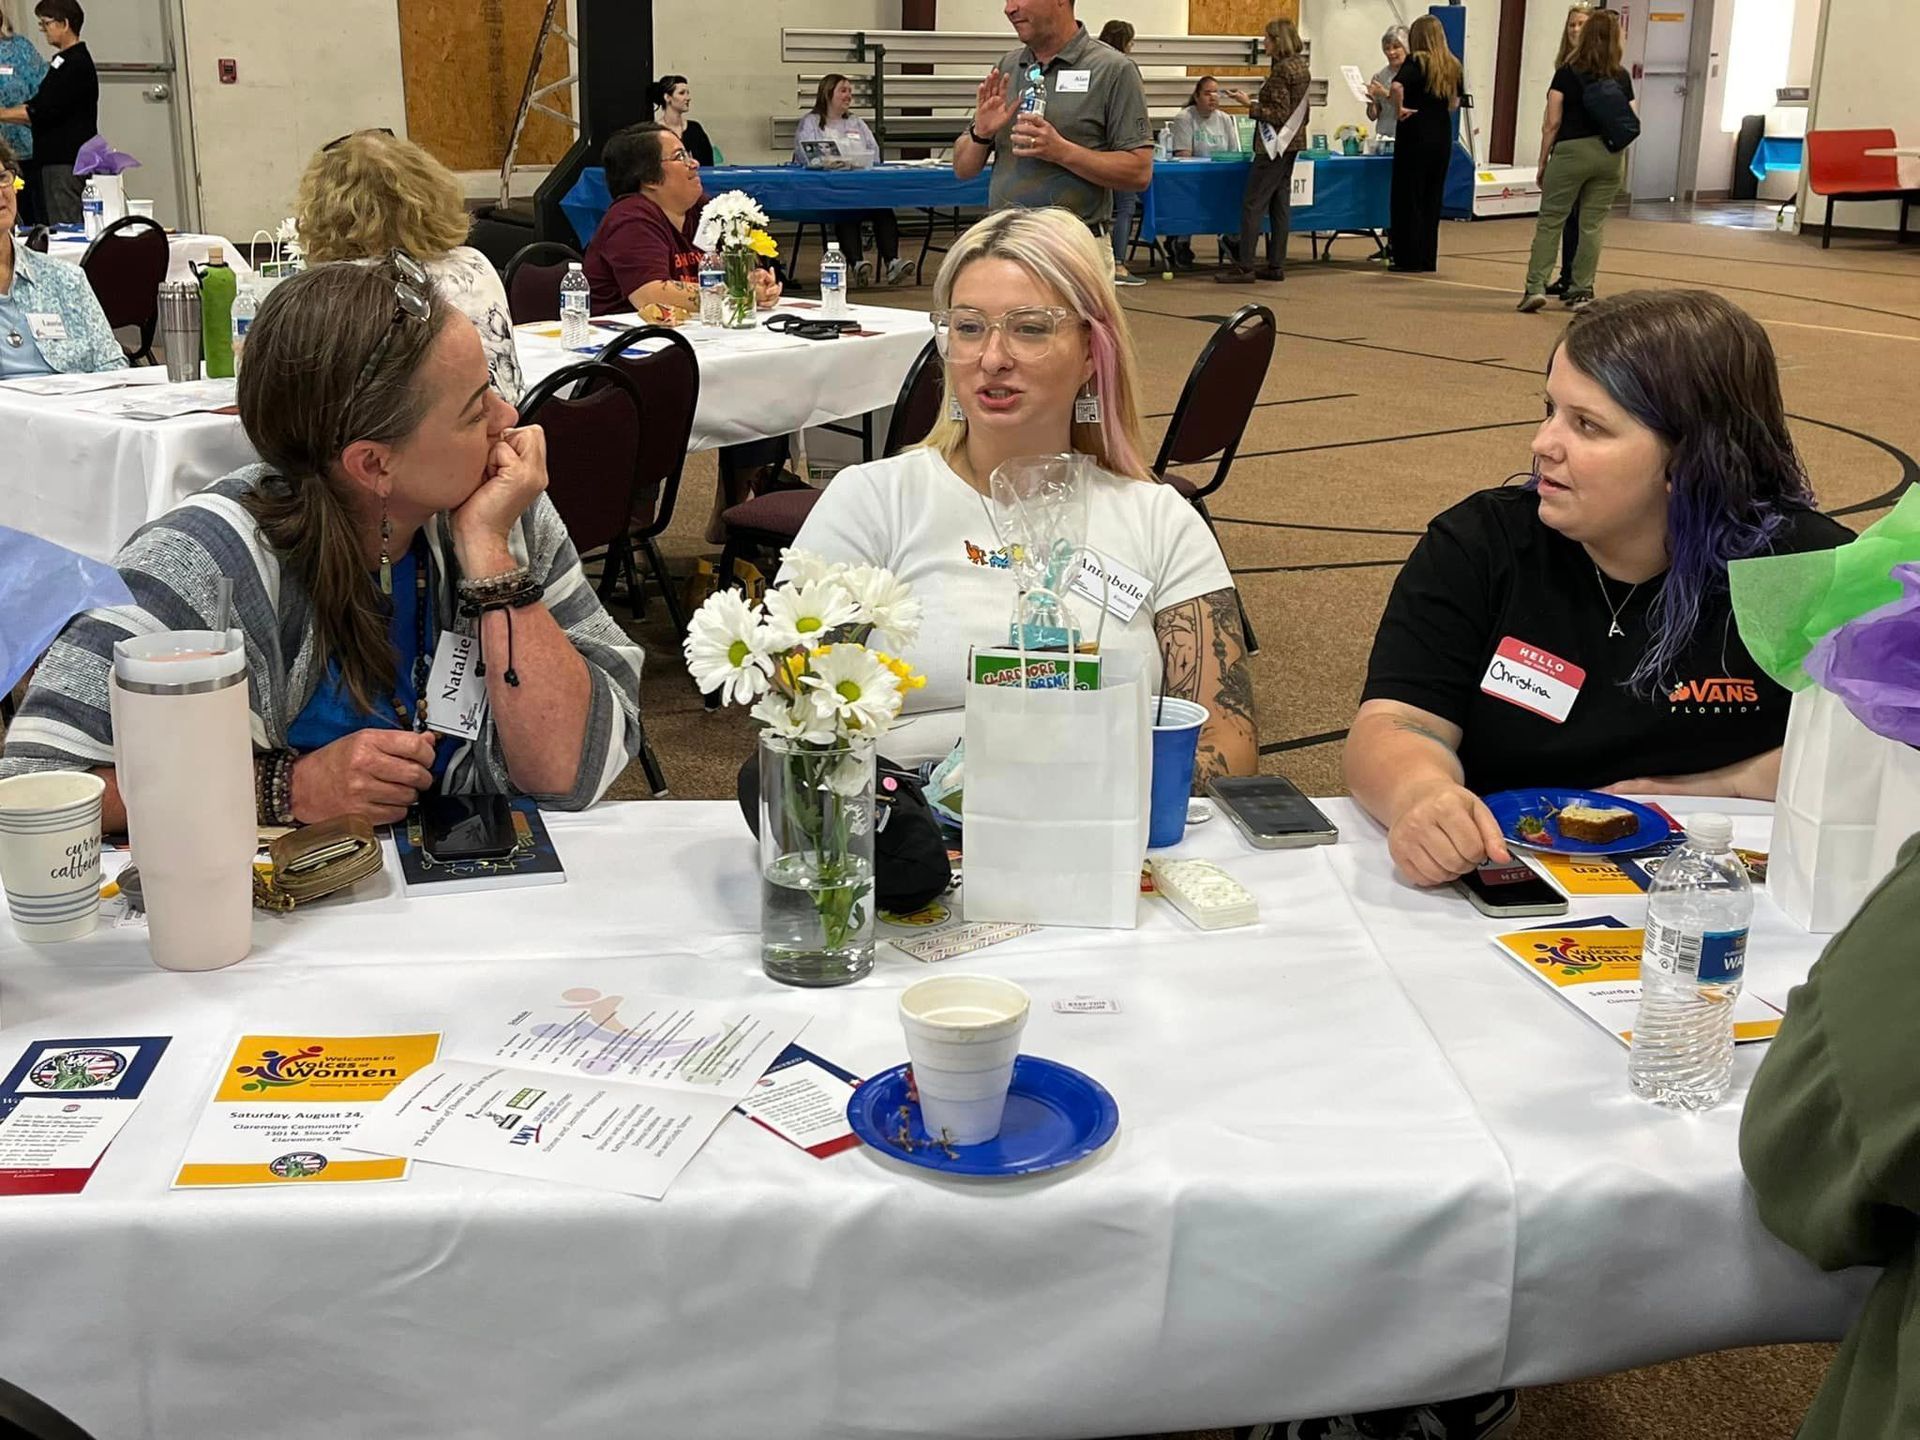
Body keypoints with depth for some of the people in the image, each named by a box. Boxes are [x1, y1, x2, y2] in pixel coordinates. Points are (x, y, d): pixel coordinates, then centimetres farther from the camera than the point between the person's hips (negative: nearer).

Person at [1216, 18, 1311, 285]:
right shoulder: (1300, 66, 11)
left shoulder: (1281, 70, -17)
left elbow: (1279, 114, -19)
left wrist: (1249, 105, -17)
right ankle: (1276, 265, 11)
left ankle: (1245, 267, -7)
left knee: (1253, 203, -7)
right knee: (1280, 202, 10)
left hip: (1275, 143, -10)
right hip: (1292, 142, 10)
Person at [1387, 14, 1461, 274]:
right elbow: (1454, 104, 17)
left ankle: (1410, 259, 3)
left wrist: (1399, 110, -13)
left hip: (1415, 135, -6)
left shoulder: (1415, 61, -9)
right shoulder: (1452, 66, 8)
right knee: (1432, 199, 12)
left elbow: (1396, 87, -28)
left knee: (1408, 198, 2)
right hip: (1442, 136, 6)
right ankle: (1428, 259, 15)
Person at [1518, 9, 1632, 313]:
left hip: (1571, 151, -3)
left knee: (1550, 221, 1)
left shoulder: (1567, 73, -3)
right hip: (1611, 155, 3)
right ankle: (1582, 290, 9)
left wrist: (1543, 162, 2)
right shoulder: (1622, 78, 5)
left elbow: (1552, 123, -5)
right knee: (1593, 225, 8)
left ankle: (1536, 286, -8)